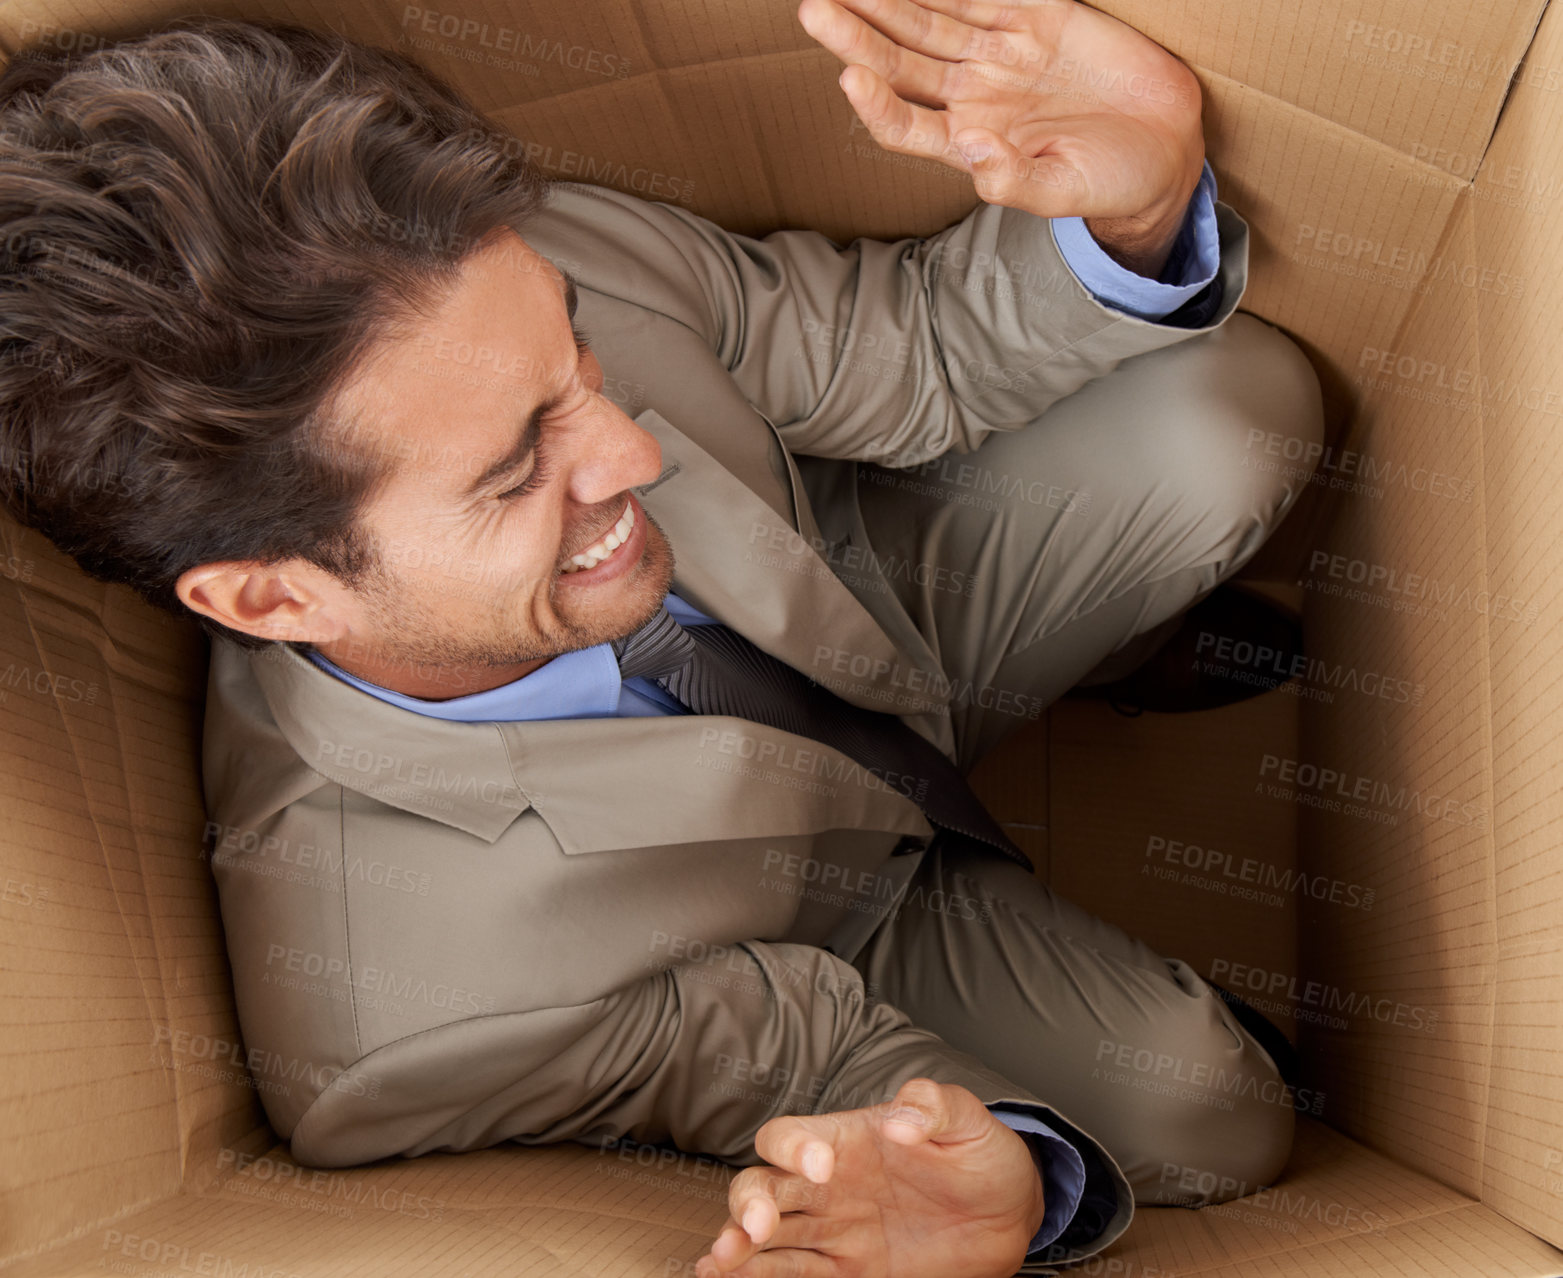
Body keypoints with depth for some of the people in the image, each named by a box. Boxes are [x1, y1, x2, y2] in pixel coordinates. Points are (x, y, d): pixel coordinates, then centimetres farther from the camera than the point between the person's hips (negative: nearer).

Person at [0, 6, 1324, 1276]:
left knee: (1237, 401, -17)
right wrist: (1023, 1167, -45)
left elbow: (926, 347, -16)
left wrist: (1135, 216, -38)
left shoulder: (571, 258, -31)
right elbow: (802, 1056, -22)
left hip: (874, 602, 4)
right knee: (1209, 1122, -19)